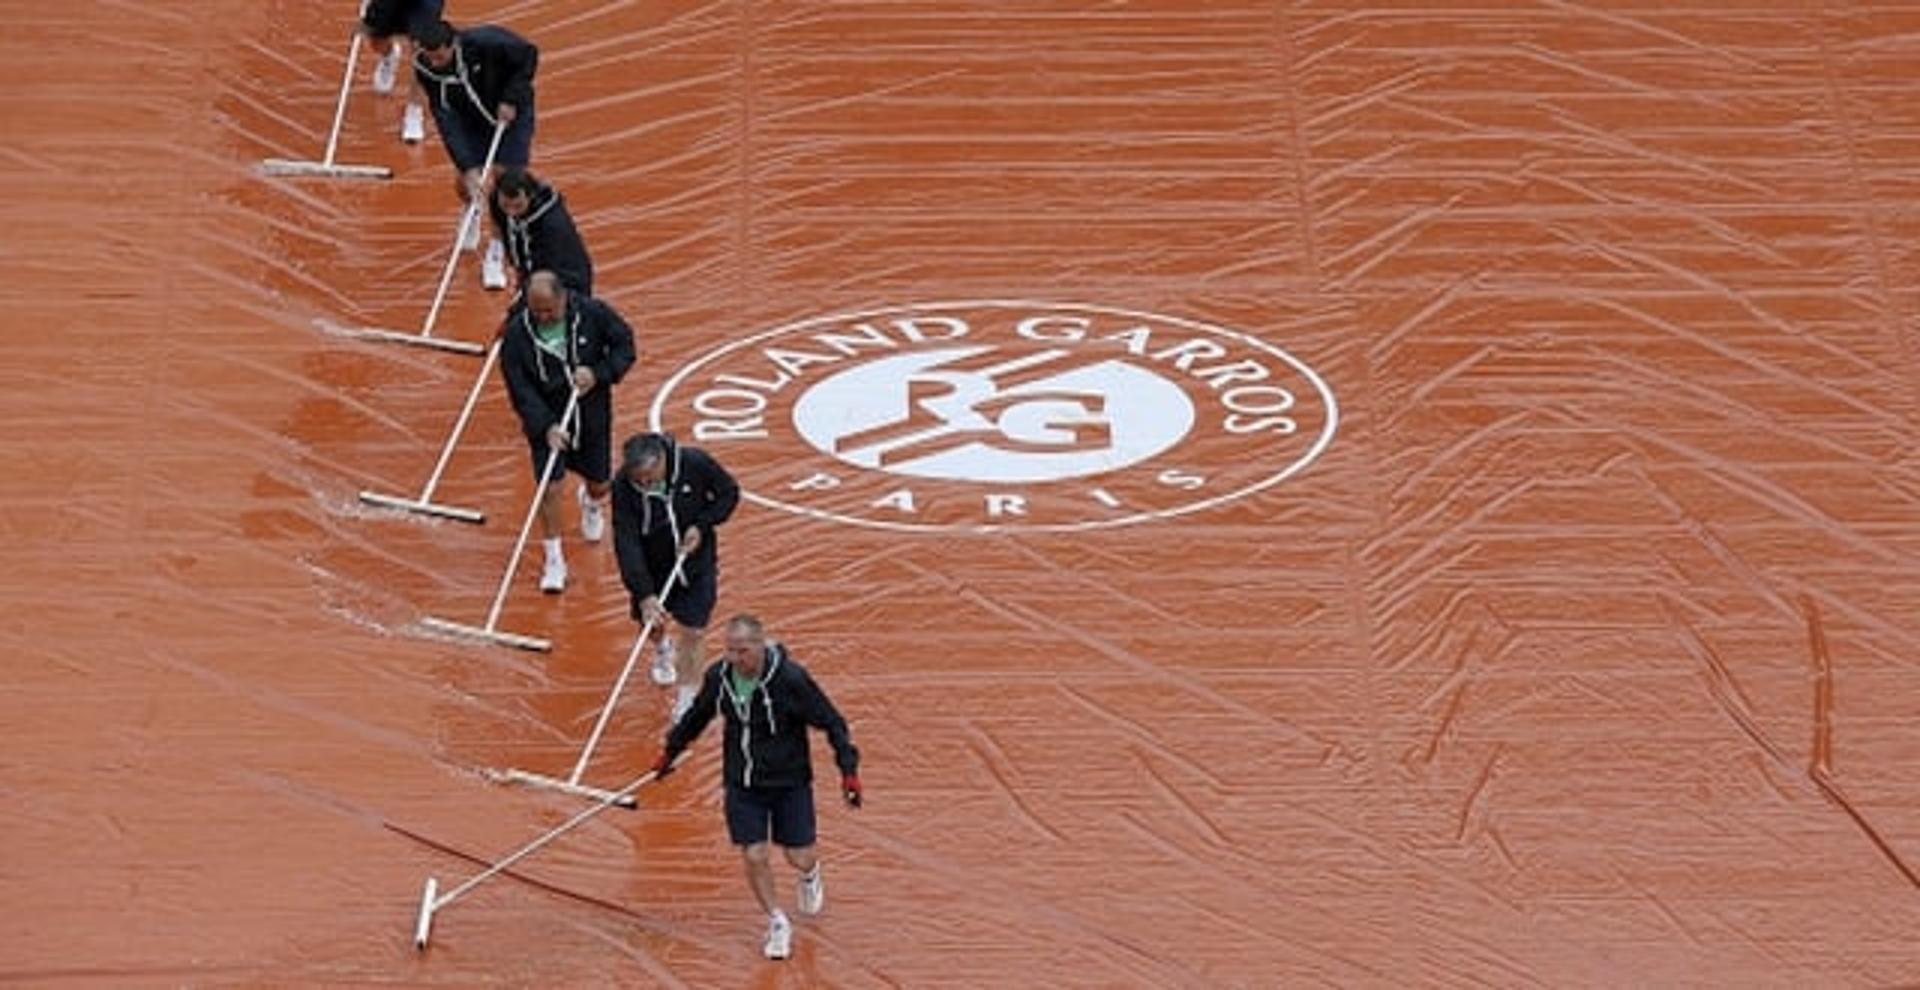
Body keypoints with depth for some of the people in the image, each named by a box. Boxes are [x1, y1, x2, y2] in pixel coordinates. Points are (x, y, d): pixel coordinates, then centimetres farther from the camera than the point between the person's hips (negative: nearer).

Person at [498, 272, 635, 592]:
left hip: (592, 415, 2)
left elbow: (625, 345, -4)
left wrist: (598, 373, -22)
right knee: (549, 488, -10)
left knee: (599, 484, 16)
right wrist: (546, 426, -27)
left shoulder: (593, 314, -17)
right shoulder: (517, 333, -20)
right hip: (546, 420, -2)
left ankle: (590, 503, 55)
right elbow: (520, 389, -17)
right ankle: (554, 561, 5)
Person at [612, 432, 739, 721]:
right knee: (652, 624, 20)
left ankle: (687, 700, 12)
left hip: (695, 562, -1)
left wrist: (702, 525, -21)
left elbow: (729, 493, -6)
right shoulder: (624, 487, -27)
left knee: (691, 633, -4)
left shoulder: (695, 464, -25)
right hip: (651, 567, 1)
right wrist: (644, 595, -34)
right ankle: (663, 649, 57)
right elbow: (626, 544, -28)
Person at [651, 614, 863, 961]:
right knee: (754, 857, -3)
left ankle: (810, 875, 41)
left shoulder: (790, 678, -23)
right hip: (742, 784, 3)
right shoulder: (718, 676, -9)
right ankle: (777, 924, 19)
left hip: (789, 782, -3)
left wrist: (848, 770, -15)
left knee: (800, 858, 2)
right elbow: (698, 714, 13)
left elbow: (831, 722, -12)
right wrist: (670, 750, 23)